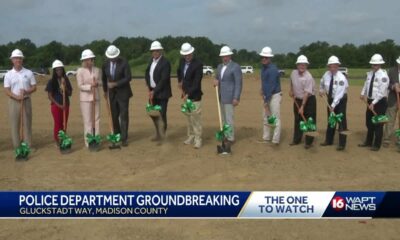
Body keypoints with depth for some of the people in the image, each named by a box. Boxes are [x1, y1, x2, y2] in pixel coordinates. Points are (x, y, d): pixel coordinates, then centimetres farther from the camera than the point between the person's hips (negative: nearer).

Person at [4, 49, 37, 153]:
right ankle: (17, 146, 7)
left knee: (27, 123, 3)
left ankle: (28, 145, 8)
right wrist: (17, 97, -20)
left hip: (27, 100, 0)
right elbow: (7, 91, -3)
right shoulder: (8, 74, 2)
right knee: (14, 124, 1)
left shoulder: (29, 73, 3)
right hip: (14, 101, 0)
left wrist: (26, 91, -17)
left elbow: (34, 87, 3)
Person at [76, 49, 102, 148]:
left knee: (97, 118, 6)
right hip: (85, 98, -4)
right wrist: (90, 86, -24)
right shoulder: (80, 71, -7)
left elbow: (100, 82, 9)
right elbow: (80, 86, -10)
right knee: (88, 120, -4)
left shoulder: (97, 70, 5)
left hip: (96, 97, 4)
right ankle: (88, 141, 1)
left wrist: (97, 83, -13)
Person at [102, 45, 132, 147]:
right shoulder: (105, 64, 0)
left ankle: (124, 138, -2)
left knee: (124, 115, -5)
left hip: (123, 92, -4)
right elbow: (104, 78, 15)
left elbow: (128, 78, -19)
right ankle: (117, 135, 20)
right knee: (114, 115, 6)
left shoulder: (124, 63, -14)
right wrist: (105, 90, 23)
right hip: (112, 93, 4)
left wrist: (115, 84, -24)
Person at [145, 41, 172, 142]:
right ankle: (158, 134, 28)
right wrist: (149, 88, 4)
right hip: (152, 92, 8)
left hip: (162, 93, -8)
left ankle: (163, 134, 8)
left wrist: (154, 91, -17)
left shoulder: (165, 63, -15)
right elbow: (147, 73, 17)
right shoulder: (152, 60, 8)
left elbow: (164, 79, -20)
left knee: (162, 114, -6)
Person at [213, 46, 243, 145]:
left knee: (229, 118, -5)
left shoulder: (235, 67, -12)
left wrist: (236, 98, -20)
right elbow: (218, 78, 21)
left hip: (230, 97, -8)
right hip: (221, 96, 8)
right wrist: (216, 81, -4)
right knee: (224, 118, 13)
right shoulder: (220, 66, 11)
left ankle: (231, 139, 4)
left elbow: (238, 84, -15)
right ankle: (226, 135, 23)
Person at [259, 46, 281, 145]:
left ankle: (275, 140, -2)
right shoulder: (263, 67, 7)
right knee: (266, 118, 14)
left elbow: (271, 86, -22)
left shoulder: (272, 69, -21)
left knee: (275, 118, -6)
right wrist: (263, 89, 3)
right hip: (267, 96, 9)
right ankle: (266, 138, 24)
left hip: (274, 96, -9)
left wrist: (266, 100, -21)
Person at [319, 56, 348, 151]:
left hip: (340, 100, -6)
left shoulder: (341, 78, -26)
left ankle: (342, 144, 6)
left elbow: (339, 94, -30)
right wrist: (321, 90, 6)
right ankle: (329, 140, 27)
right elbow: (322, 83, 18)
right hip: (330, 99, 6)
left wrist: (333, 105, -34)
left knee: (341, 121, -2)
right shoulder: (326, 74, -7)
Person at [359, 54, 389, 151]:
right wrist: (363, 94, 0)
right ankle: (368, 142, 31)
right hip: (370, 101, 7)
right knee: (369, 123, 15)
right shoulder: (370, 73, 6)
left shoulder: (383, 75, -17)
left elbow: (381, 92, -21)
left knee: (378, 124, 2)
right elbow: (366, 84, 16)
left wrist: (373, 103, -23)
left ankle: (377, 145, 14)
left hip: (380, 102, -7)